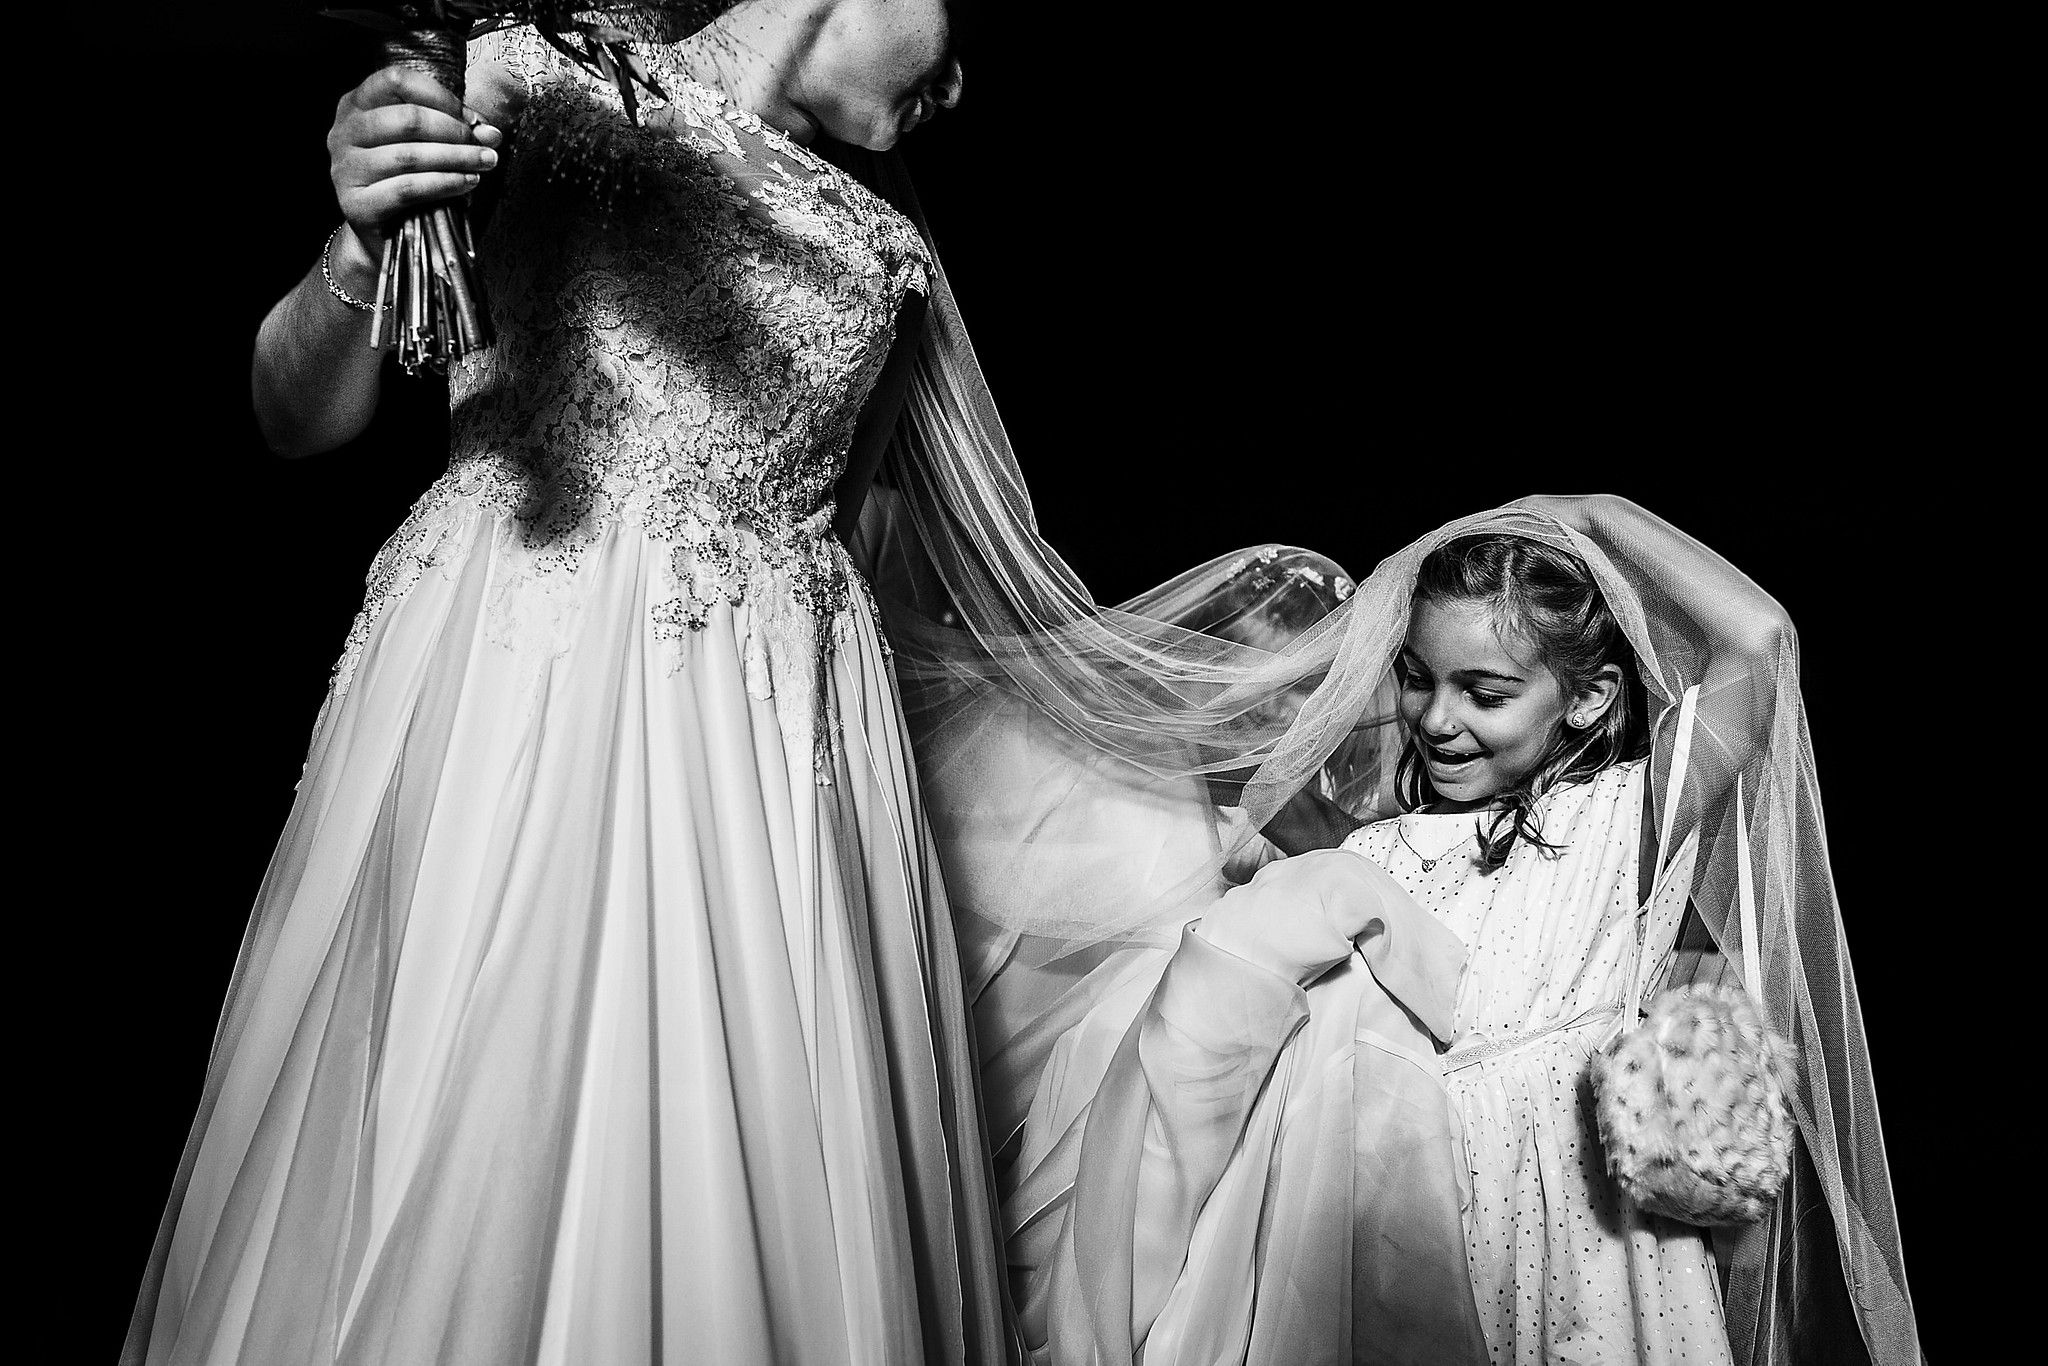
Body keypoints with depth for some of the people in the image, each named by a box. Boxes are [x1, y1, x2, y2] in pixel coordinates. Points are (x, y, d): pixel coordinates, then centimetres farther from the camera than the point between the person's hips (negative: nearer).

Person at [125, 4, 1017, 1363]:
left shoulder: (888, 256, 15)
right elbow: (299, 420, -2)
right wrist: (360, 246, -19)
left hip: (776, 747, 4)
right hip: (510, 695, -3)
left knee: (756, 1173, 4)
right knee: (471, 1147, -1)